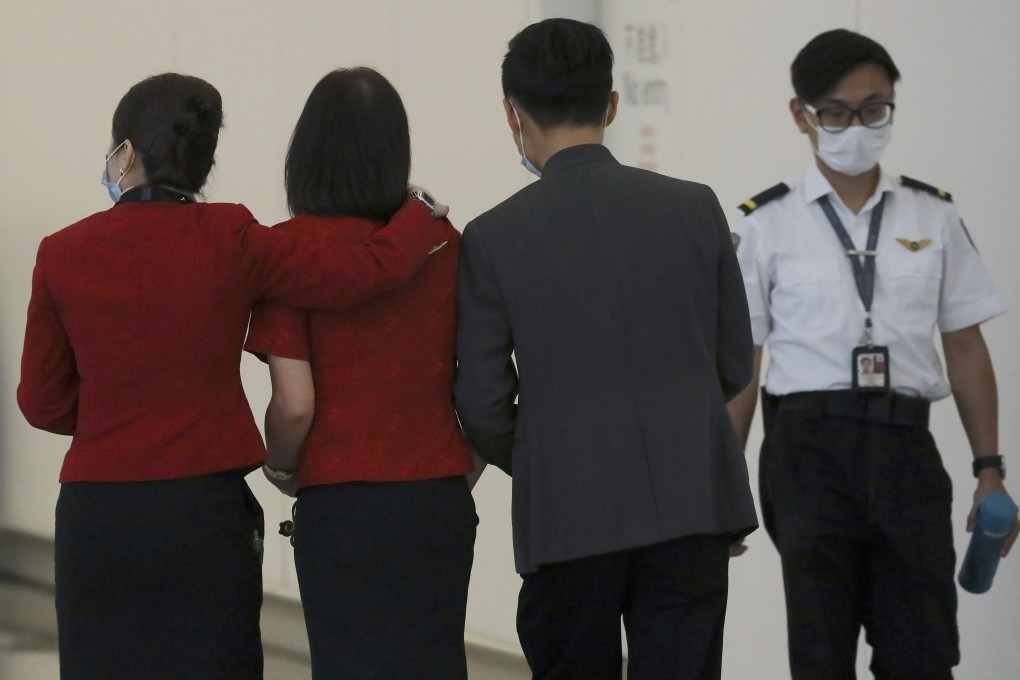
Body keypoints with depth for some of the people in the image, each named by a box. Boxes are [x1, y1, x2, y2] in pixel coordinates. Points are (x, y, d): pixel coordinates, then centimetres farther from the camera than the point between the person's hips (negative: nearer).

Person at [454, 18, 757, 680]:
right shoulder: (695, 208, 1)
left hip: (568, 518, -1)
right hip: (694, 501, 1)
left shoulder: (495, 236, -4)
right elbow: (735, 365, 9)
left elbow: (483, 403, -2)